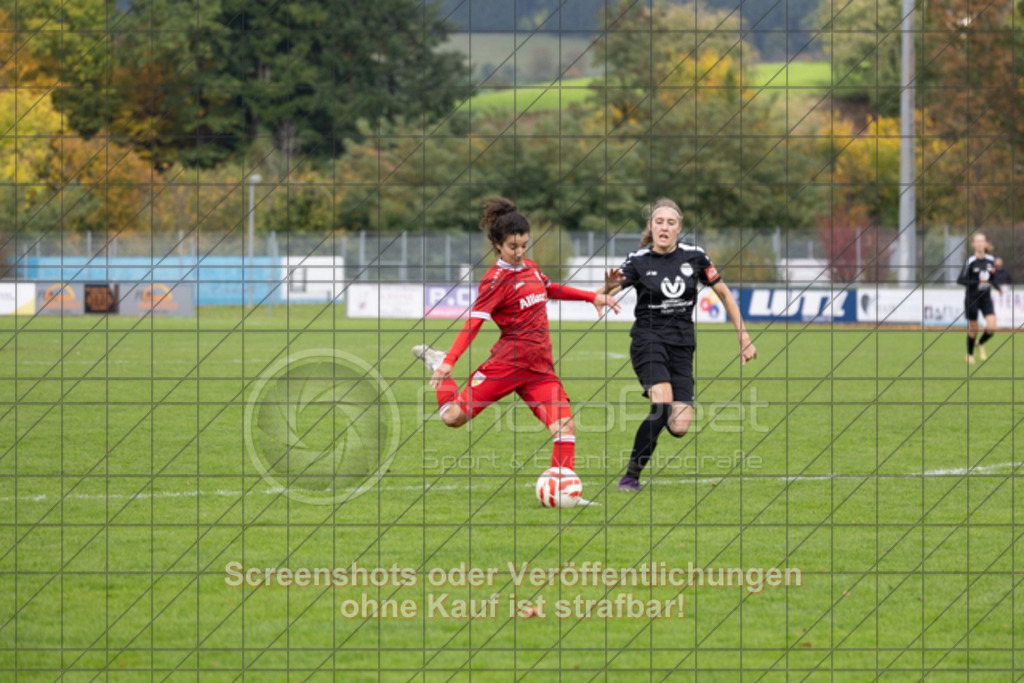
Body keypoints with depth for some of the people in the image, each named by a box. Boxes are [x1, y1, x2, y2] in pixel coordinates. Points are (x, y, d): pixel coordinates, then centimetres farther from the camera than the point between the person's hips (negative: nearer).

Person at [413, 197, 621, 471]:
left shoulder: (529, 267, 13)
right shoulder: (496, 280, -9)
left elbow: (551, 289, 34)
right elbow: (474, 322, -18)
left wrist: (592, 296, 30)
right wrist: (450, 361, -29)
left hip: (541, 367, 5)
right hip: (507, 364, -5)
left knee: (565, 427, -13)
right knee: (454, 416, -6)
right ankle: (437, 363, 20)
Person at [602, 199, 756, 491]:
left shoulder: (694, 256, 0)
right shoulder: (639, 261, -6)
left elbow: (724, 294, 10)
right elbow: (606, 291, -21)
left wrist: (743, 337, 8)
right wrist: (610, 285, -46)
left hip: (682, 345, 3)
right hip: (648, 339, -3)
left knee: (679, 427, -10)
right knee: (662, 406, -27)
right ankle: (631, 475, -15)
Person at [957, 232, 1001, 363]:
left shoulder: (990, 260, 1)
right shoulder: (970, 261, -14)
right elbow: (960, 280, -16)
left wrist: (998, 287, 1)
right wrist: (977, 283, -27)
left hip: (986, 298, 4)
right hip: (972, 298, -4)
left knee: (991, 327, -10)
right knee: (973, 329, 5)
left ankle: (980, 344, 22)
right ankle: (970, 354, 29)